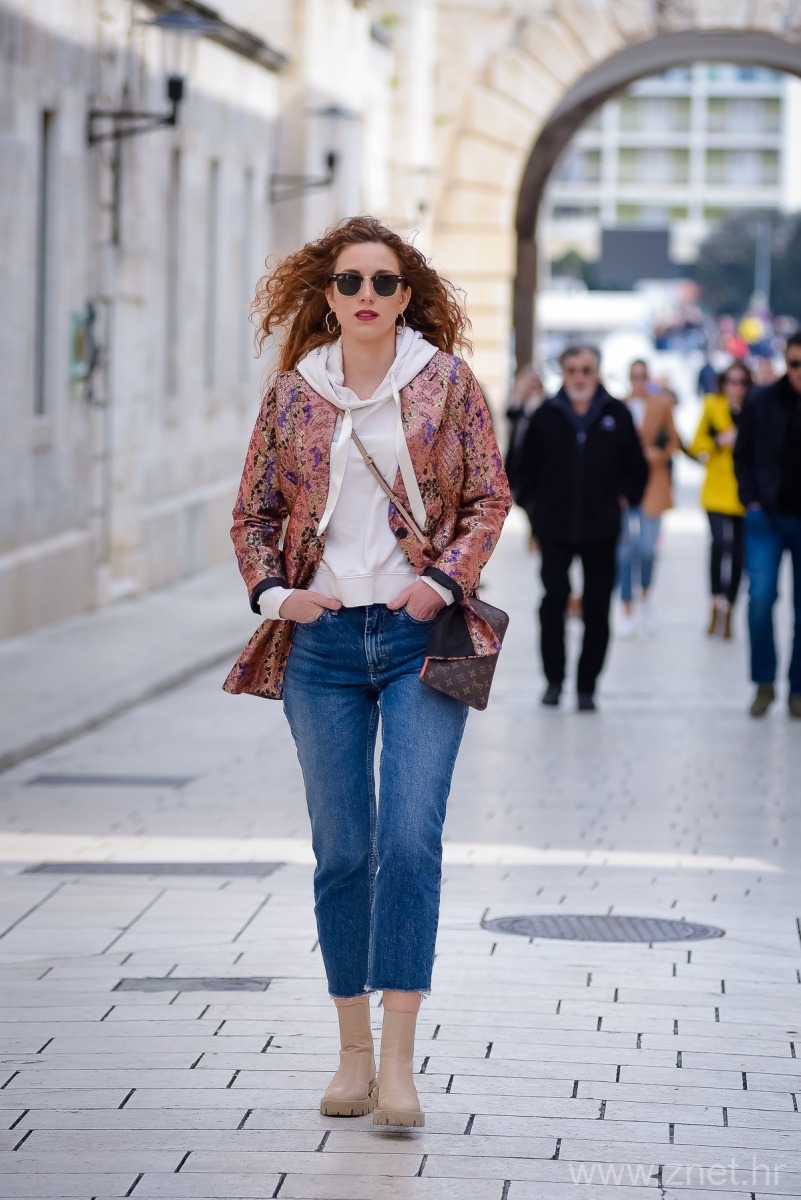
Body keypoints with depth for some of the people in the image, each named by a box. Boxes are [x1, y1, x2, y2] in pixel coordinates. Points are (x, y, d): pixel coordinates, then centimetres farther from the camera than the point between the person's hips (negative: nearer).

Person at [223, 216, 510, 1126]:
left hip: (421, 635, -2)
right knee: (341, 850, 5)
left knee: (410, 841, -11)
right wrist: (273, 590, -3)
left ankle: (399, 1058, -9)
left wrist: (446, 580, -10)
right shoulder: (293, 393, 8)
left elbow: (488, 498, 4)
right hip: (322, 640, 2)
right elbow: (253, 513, 13)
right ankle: (353, 1050, 14)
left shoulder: (447, 383, 3)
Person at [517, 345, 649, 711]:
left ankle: (587, 687, 10)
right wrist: (532, 503, 5)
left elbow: (636, 467, 11)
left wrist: (625, 500, 2)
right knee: (553, 600, -7)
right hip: (555, 528, 0)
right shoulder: (547, 415, 3)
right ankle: (553, 679, 6)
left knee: (597, 610, 3)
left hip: (601, 530, 0)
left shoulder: (616, 415, 3)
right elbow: (526, 465, 12)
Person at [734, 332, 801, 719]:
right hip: (767, 517, 0)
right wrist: (752, 499, -2)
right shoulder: (762, 403, 0)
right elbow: (743, 457, 8)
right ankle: (763, 683, 1)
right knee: (761, 596, -12)